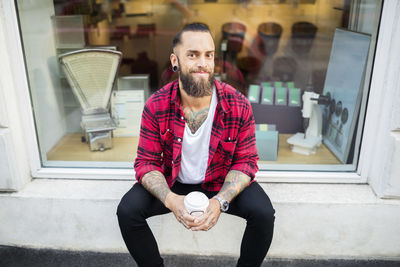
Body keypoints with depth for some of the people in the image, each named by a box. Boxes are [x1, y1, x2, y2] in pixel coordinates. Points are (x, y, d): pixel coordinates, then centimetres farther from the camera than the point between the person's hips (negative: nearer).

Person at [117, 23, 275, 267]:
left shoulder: (239, 106, -17)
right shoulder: (156, 106, -15)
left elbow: (245, 161, -10)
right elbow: (147, 162, -11)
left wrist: (220, 201, -28)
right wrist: (170, 199, -30)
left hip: (222, 183, 0)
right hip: (172, 183, 1)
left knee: (263, 213, -22)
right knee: (127, 210, -18)